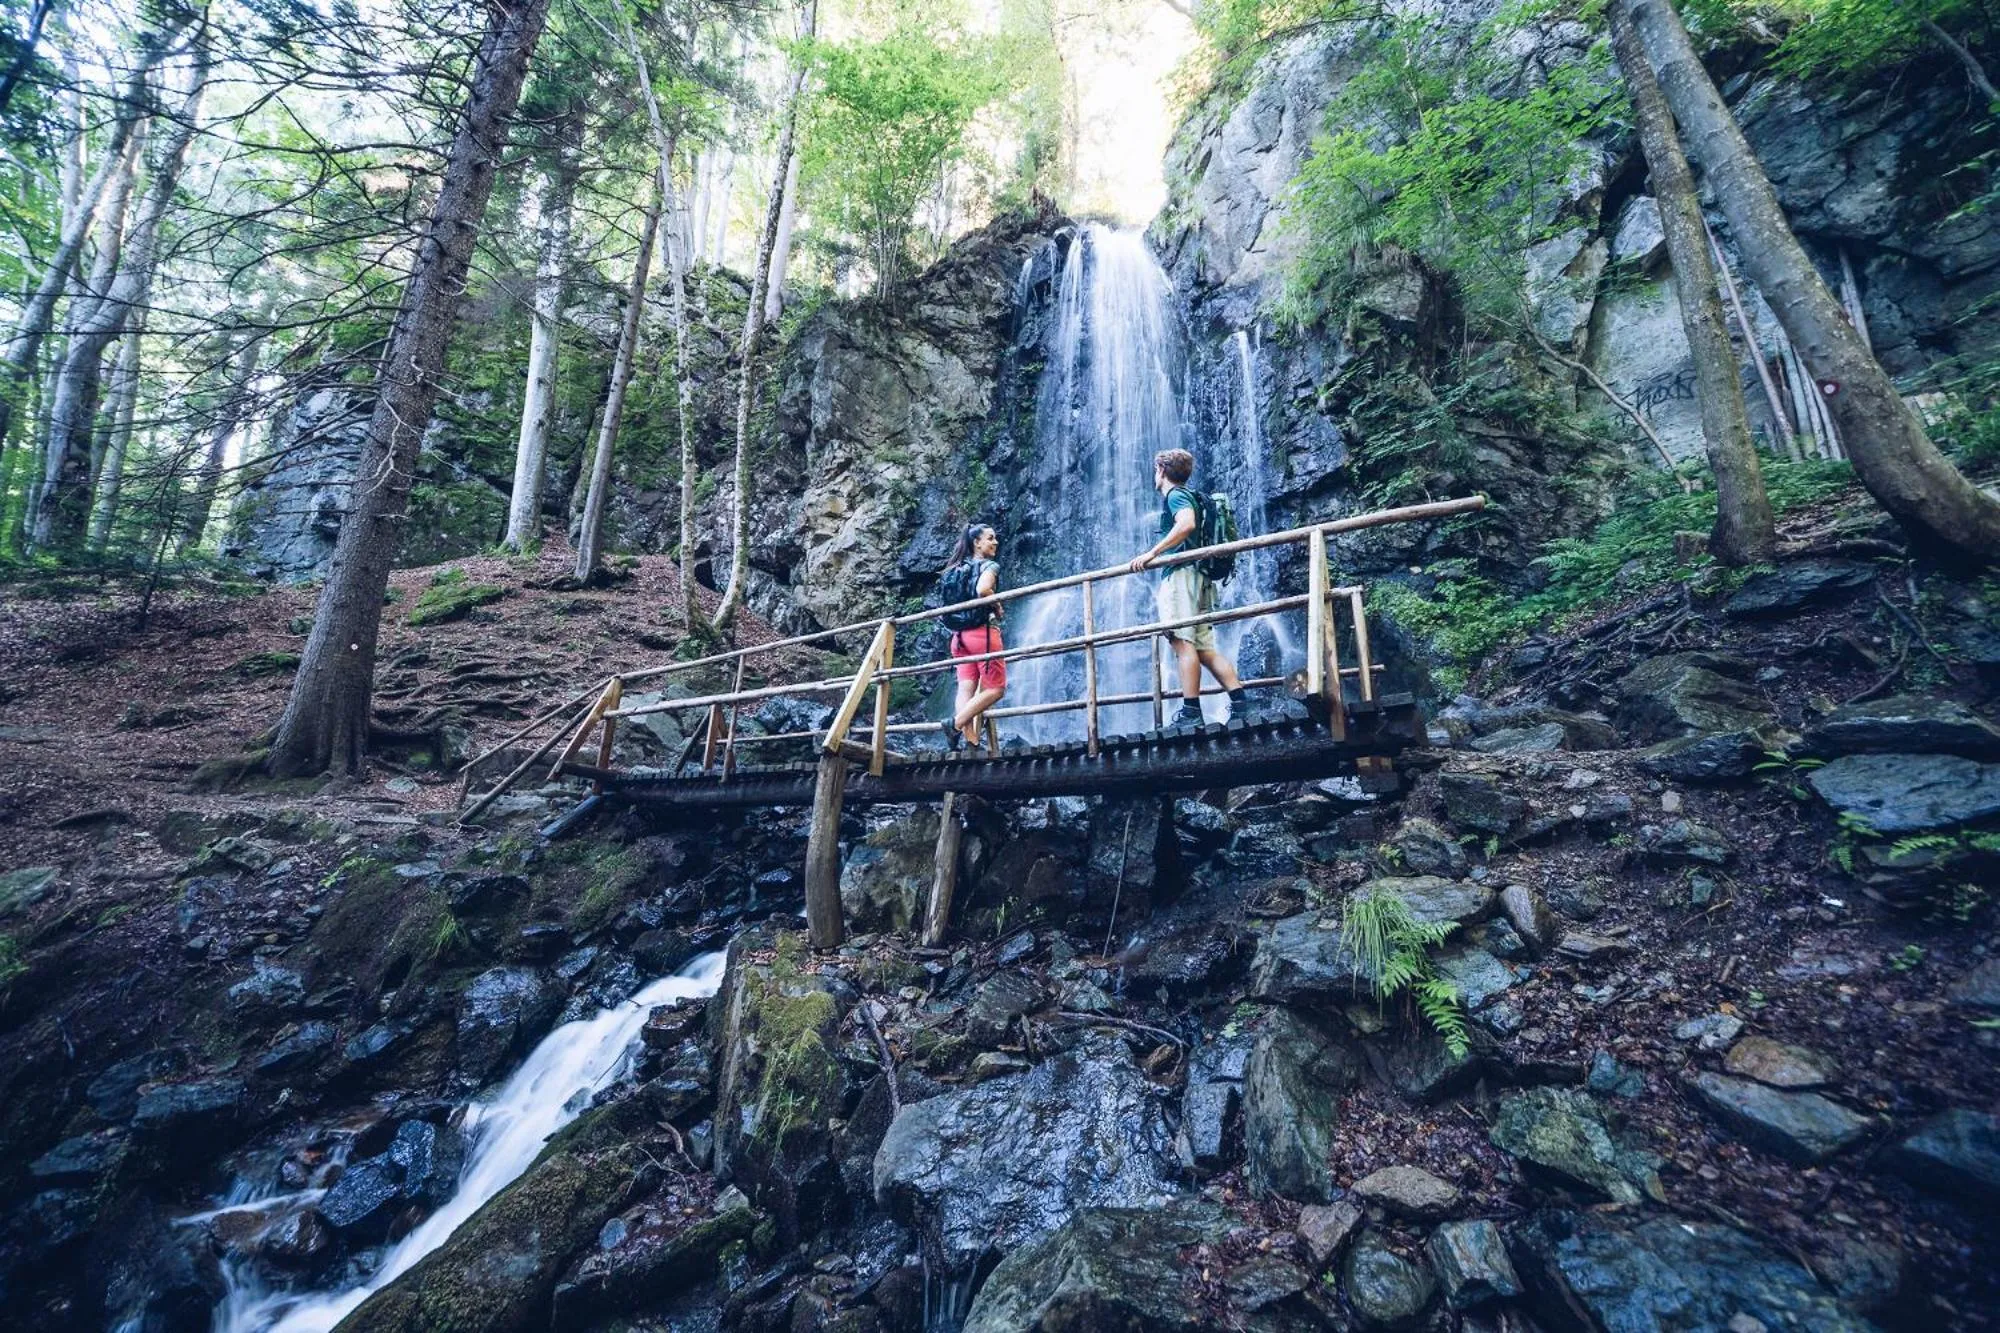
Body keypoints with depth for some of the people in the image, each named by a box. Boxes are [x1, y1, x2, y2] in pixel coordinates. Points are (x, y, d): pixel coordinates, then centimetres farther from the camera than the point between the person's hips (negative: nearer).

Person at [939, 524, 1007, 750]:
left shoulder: (956, 569, 17)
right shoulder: (989, 565, -5)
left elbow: (950, 601, 16)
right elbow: (983, 589, -24)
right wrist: (997, 609, -9)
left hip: (959, 634, 7)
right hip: (983, 632, -7)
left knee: (966, 690, -1)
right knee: (995, 689, -2)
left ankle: (970, 742, -8)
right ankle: (955, 723, -12)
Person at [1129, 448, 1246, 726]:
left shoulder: (1174, 494, 0)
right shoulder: (1188, 496, 29)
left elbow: (1187, 523, -20)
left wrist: (1152, 552, -20)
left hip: (1181, 573, -10)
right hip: (1199, 577, 10)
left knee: (1183, 643, -15)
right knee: (1205, 649, 4)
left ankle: (1191, 710, -20)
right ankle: (1239, 702, -4)